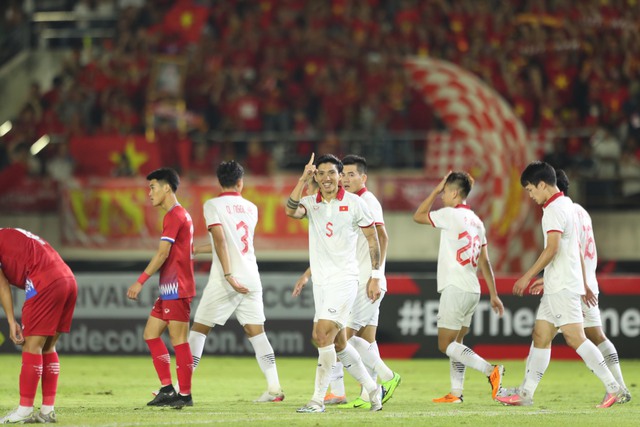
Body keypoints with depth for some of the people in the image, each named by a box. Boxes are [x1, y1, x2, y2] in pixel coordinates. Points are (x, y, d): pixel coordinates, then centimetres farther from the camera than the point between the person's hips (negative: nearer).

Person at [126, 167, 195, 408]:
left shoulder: (174, 215, -12)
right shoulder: (180, 214, 18)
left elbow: (162, 254, -18)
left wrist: (141, 282, -17)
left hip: (176, 289, -10)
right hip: (170, 289, 10)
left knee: (179, 340, -7)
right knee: (151, 334, 10)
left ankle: (184, 395, -4)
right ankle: (167, 389, 10)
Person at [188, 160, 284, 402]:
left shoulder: (213, 205, -3)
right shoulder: (251, 208, 14)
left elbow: (221, 241, -15)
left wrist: (228, 276, -18)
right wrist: (195, 250, 29)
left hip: (223, 282, -5)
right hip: (251, 279, 5)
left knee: (199, 328, 5)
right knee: (256, 331, 4)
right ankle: (274, 387, -6)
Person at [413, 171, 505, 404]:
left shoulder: (451, 214, -9)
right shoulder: (476, 221, 15)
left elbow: (418, 216, 4)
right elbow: (484, 262, 16)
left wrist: (436, 190, 8)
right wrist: (493, 294, 16)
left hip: (455, 289, -9)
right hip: (473, 290, 9)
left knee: (446, 345, -6)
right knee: (455, 342, 14)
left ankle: (491, 370, -19)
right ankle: (455, 392, 11)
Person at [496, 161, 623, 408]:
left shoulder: (555, 209, -13)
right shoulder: (566, 205, 19)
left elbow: (552, 249, -22)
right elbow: (576, 249, 23)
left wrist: (528, 276, -18)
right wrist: (584, 285, 26)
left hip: (563, 286, -10)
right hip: (557, 287, 10)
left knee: (575, 337, -12)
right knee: (540, 336, 8)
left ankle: (613, 388, -11)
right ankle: (525, 394, 9)